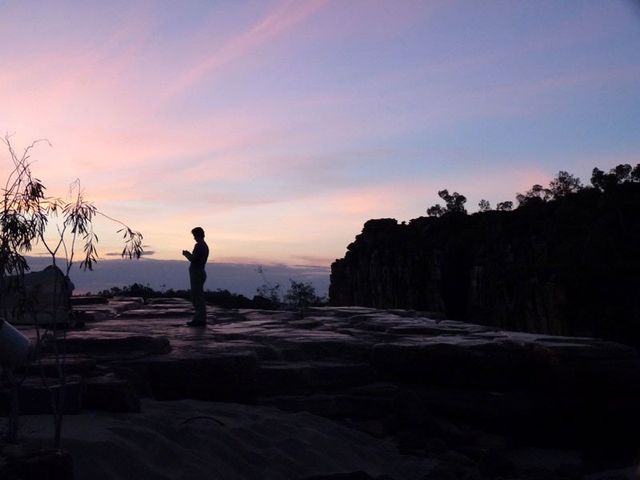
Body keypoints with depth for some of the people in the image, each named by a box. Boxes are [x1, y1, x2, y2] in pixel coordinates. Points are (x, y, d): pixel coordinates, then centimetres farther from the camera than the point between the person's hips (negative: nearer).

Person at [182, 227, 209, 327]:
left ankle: (200, 319, -6)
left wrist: (186, 254, -2)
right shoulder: (205, 246, 16)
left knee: (197, 297, -8)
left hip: (196, 273, -10)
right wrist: (189, 254, 20)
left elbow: (193, 260, -19)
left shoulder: (198, 245, -15)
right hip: (200, 272, 10)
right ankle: (200, 318, 19)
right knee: (198, 297, 14)